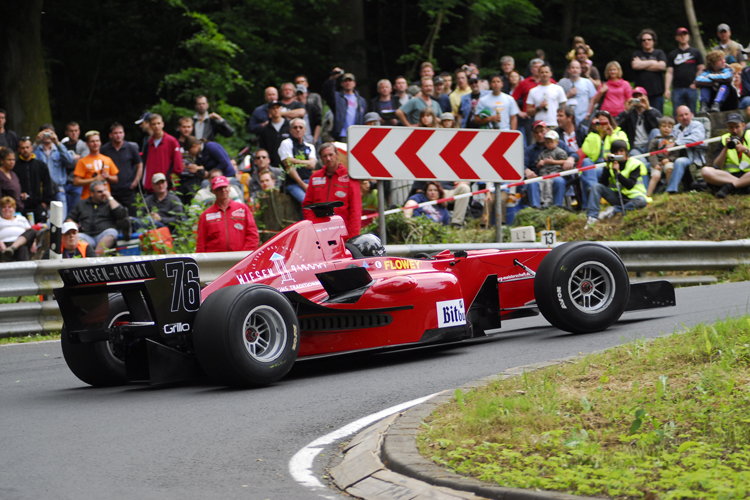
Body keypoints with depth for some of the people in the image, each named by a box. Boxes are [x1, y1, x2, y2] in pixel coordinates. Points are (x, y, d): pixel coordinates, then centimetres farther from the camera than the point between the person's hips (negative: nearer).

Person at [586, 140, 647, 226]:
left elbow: (630, 185, -18)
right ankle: (592, 217, -28)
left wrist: (617, 172, -25)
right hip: (616, 196, 3)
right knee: (596, 186, -16)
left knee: (642, 201, -37)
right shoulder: (611, 164, 5)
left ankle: (614, 210, -28)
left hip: (631, 197, -3)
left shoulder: (634, 164, -5)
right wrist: (607, 167, -15)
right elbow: (602, 183, -9)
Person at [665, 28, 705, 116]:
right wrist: (667, 89, -2)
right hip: (677, 89, 1)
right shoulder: (672, 54, 13)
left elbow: (701, 69, 8)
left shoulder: (696, 52, 11)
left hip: (691, 89, -1)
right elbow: (669, 73, 8)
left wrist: (695, 83, -4)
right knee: (677, 115, -4)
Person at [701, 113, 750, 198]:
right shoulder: (724, 139, 14)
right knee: (705, 171, -27)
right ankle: (742, 184, -28)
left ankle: (729, 186, -32)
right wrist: (725, 149, -6)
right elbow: (717, 166, 5)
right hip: (729, 174, 2)